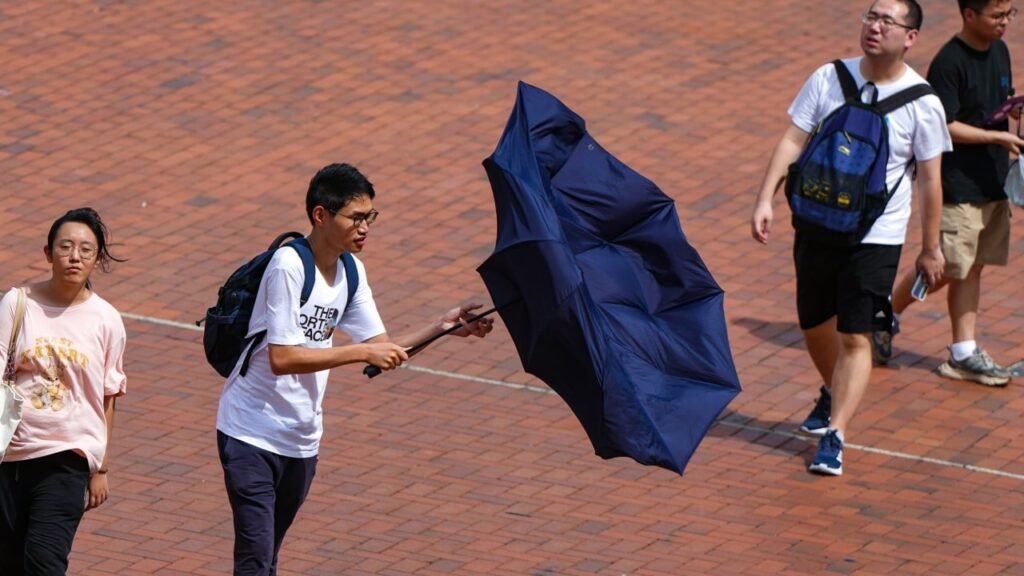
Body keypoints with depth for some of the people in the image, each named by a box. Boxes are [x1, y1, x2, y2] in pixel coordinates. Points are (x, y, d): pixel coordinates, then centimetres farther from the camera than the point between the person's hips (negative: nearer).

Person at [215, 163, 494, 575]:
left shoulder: (351, 272, 4)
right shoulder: (288, 266, -20)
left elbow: (381, 348, 7)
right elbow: (281, 358, -26)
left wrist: (440, 329, -7)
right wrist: (361, 353, -28)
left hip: (302, 440, 8)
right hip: (252, 434, -8)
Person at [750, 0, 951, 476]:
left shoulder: (922, 103, -9)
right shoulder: (828, 79, -3)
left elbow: (930, 178, -3)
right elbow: (792, 141, -2)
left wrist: (931, 248, 1)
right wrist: (765, 199, -13)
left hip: (877, 236, -4)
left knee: (855, 336, -9)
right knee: (814, 325, 17)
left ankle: (834, 436, -7)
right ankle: (833, 394, 45)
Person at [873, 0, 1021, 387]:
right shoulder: (949, 63, -17)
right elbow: (943, 126, -18)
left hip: (992, 181, 8)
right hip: (957, 184, -8)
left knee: (972, 267, 9)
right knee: (946, 268, -2)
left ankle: (964, 352, 12)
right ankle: (885, 315, 18)